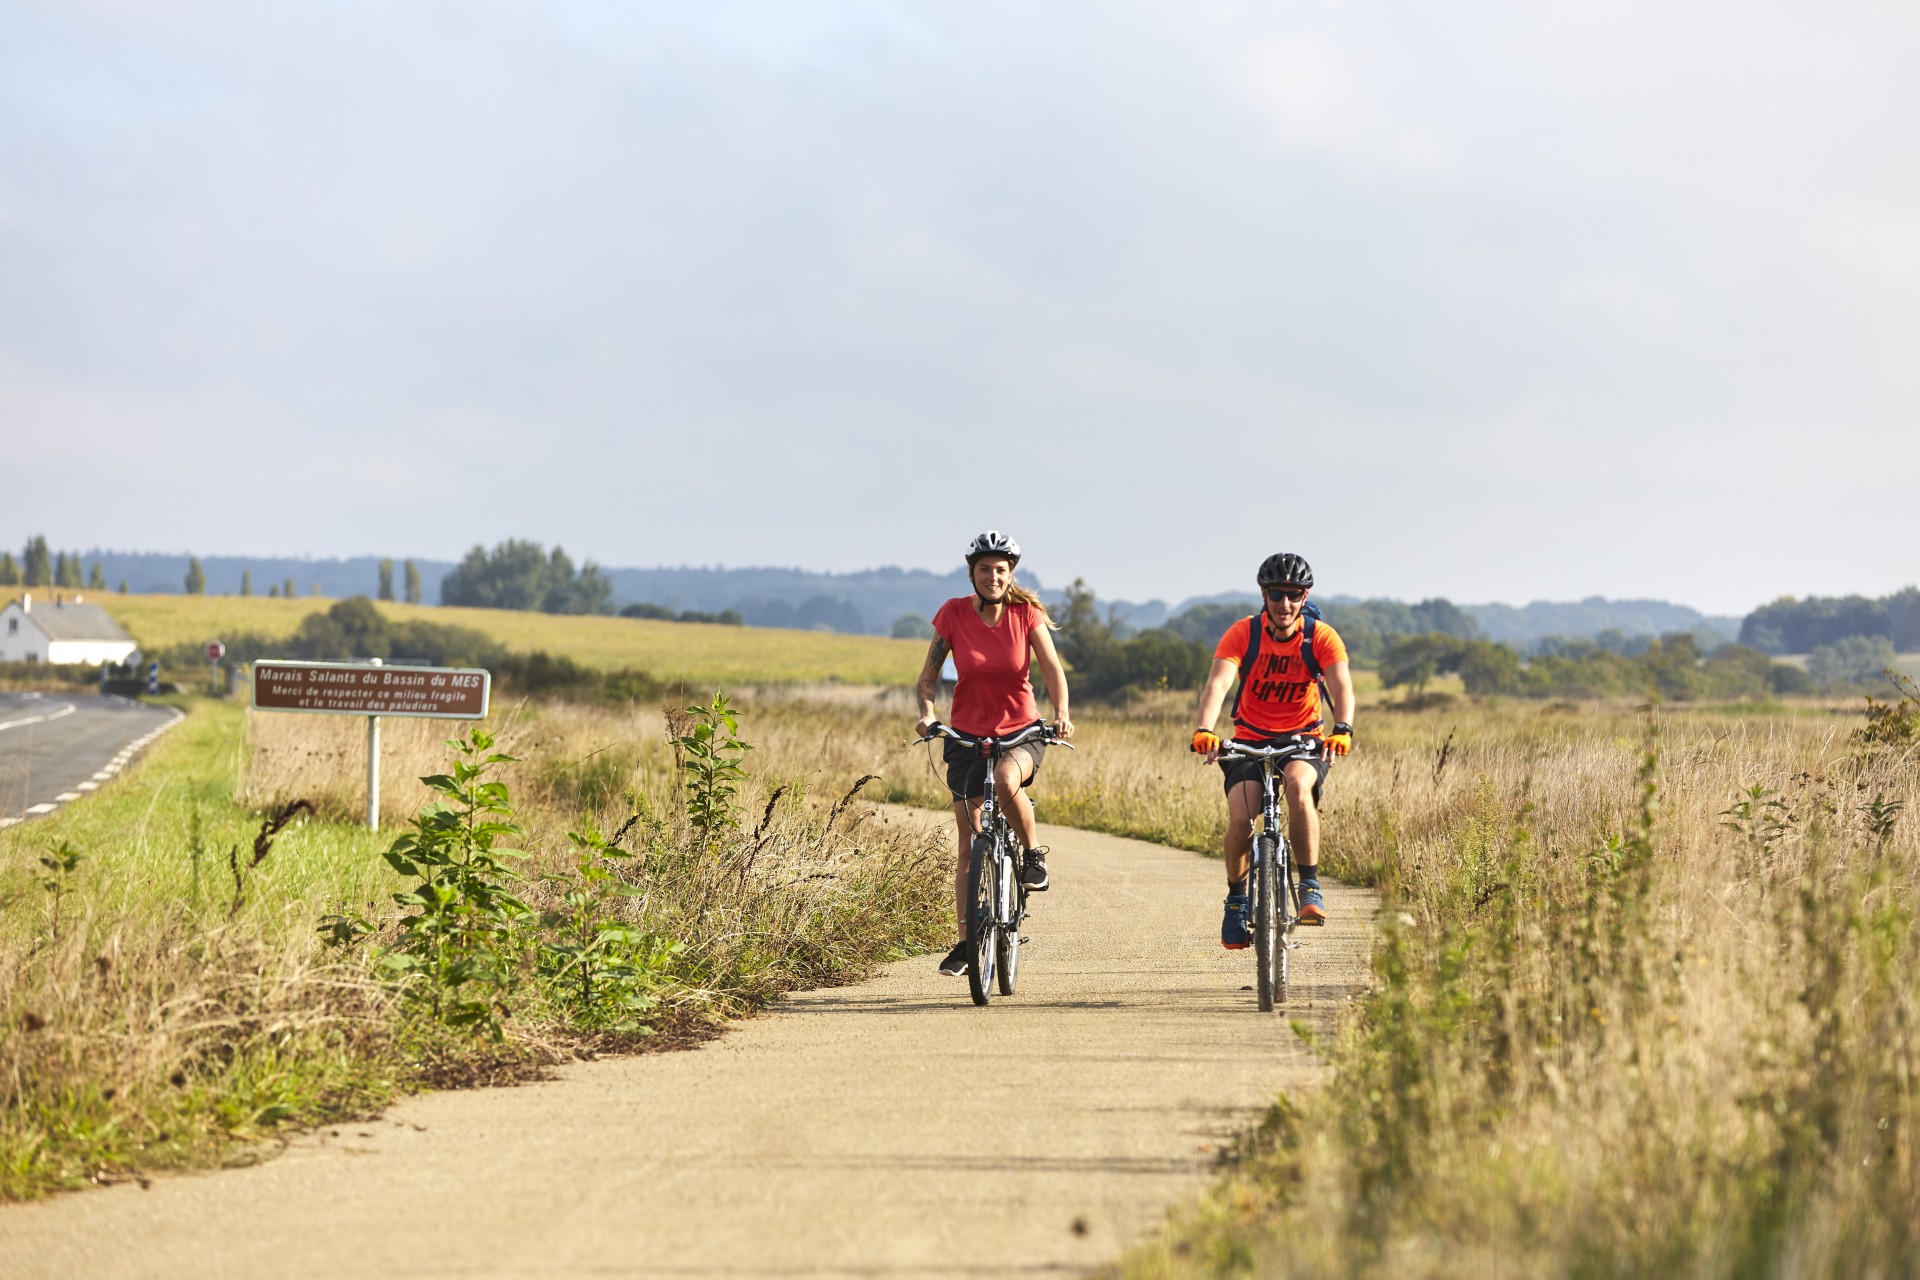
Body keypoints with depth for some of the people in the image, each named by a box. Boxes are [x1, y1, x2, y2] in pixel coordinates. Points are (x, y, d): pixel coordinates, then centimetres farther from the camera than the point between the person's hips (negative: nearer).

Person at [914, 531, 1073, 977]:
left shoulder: (1026, 613, -6)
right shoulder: (954, 614, -6)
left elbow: (1052, 668, -12)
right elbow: (929, 675, -3)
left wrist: (1061, 713, -29)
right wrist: (927, 713, -22)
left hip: (1021, 731, -1)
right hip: (967, 734, 1)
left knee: (1007, 779, -37)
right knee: (969, 846, 2)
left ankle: (1033, 854, -11)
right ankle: (966, 943, 12)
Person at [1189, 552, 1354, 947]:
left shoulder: (1322, 637, -11)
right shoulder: (1243, 634, -12)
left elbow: (1342, 686, -25)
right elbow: (1218, 682, -25)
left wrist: (1342, 729, -46)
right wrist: (1204, 730, -45)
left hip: (1304, 739, -1)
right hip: (1250, 740, 1)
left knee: (1299, 783, -35)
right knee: (1240, 818, -22)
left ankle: (1310, 886, -23)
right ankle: (1236, 898, 6)